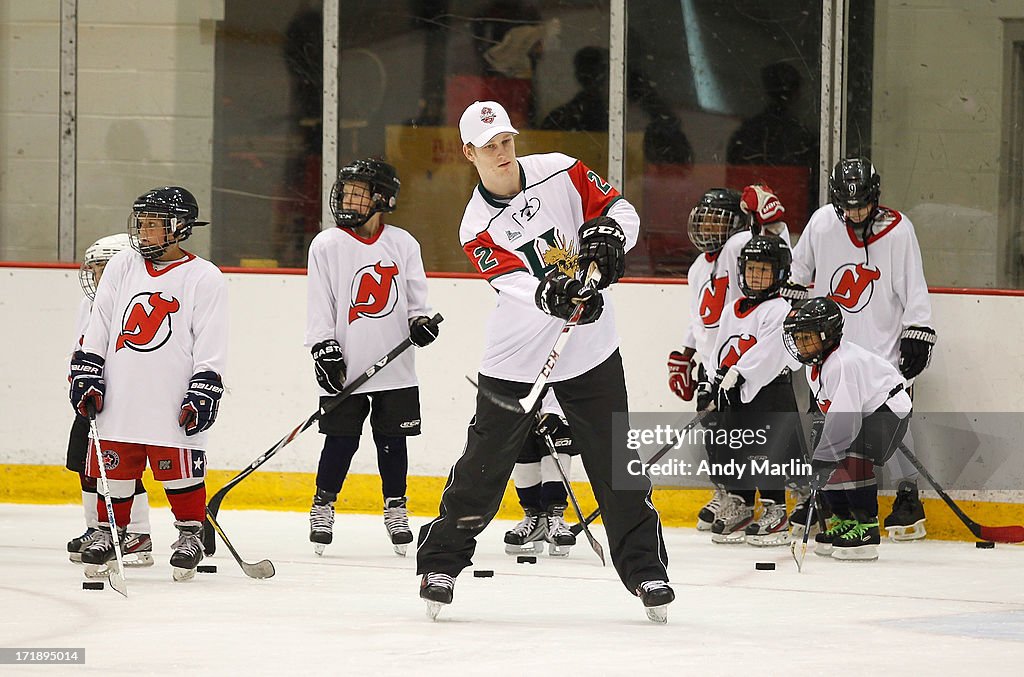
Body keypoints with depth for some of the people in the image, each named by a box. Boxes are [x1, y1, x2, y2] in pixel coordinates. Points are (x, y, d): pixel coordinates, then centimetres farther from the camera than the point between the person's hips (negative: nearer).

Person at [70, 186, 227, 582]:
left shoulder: (205, 279, -2)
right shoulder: (121, 268, 10)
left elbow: (211, 349, -5)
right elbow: (96, 330, 13)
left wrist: (203, 395, -12)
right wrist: (86, 376, 5)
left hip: (174, 402, -4)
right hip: (118, 400, 4)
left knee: (181, 471, -2)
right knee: (114, 469, 7)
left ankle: (189, 536, 14)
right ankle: (110, 534, 21)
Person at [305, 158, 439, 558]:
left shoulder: (403, 245, 6)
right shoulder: (327, 245, 0)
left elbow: (415, 298, 14)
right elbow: (319, 307, -1)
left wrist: (421, 322, -6)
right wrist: (324, 352, -8)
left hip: (396, 369, 2)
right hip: (346, 367, -2)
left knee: (393, 441, 6)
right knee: (341, 440, -1)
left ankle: (396, 511, 17)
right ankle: (322, 508, 13)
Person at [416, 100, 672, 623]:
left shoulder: (560, 172, -4)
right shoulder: (477, 228, -9)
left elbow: (621, 211, 0)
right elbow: (517, 285, -24)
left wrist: (607, 236, -22)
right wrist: (554, 295, -45)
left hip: (590, 349, 1)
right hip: (516, 358, -1)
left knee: (616, 462, -1)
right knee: (484, 466, 2)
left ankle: (644, 569, 7)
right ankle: (441, 560, 17)